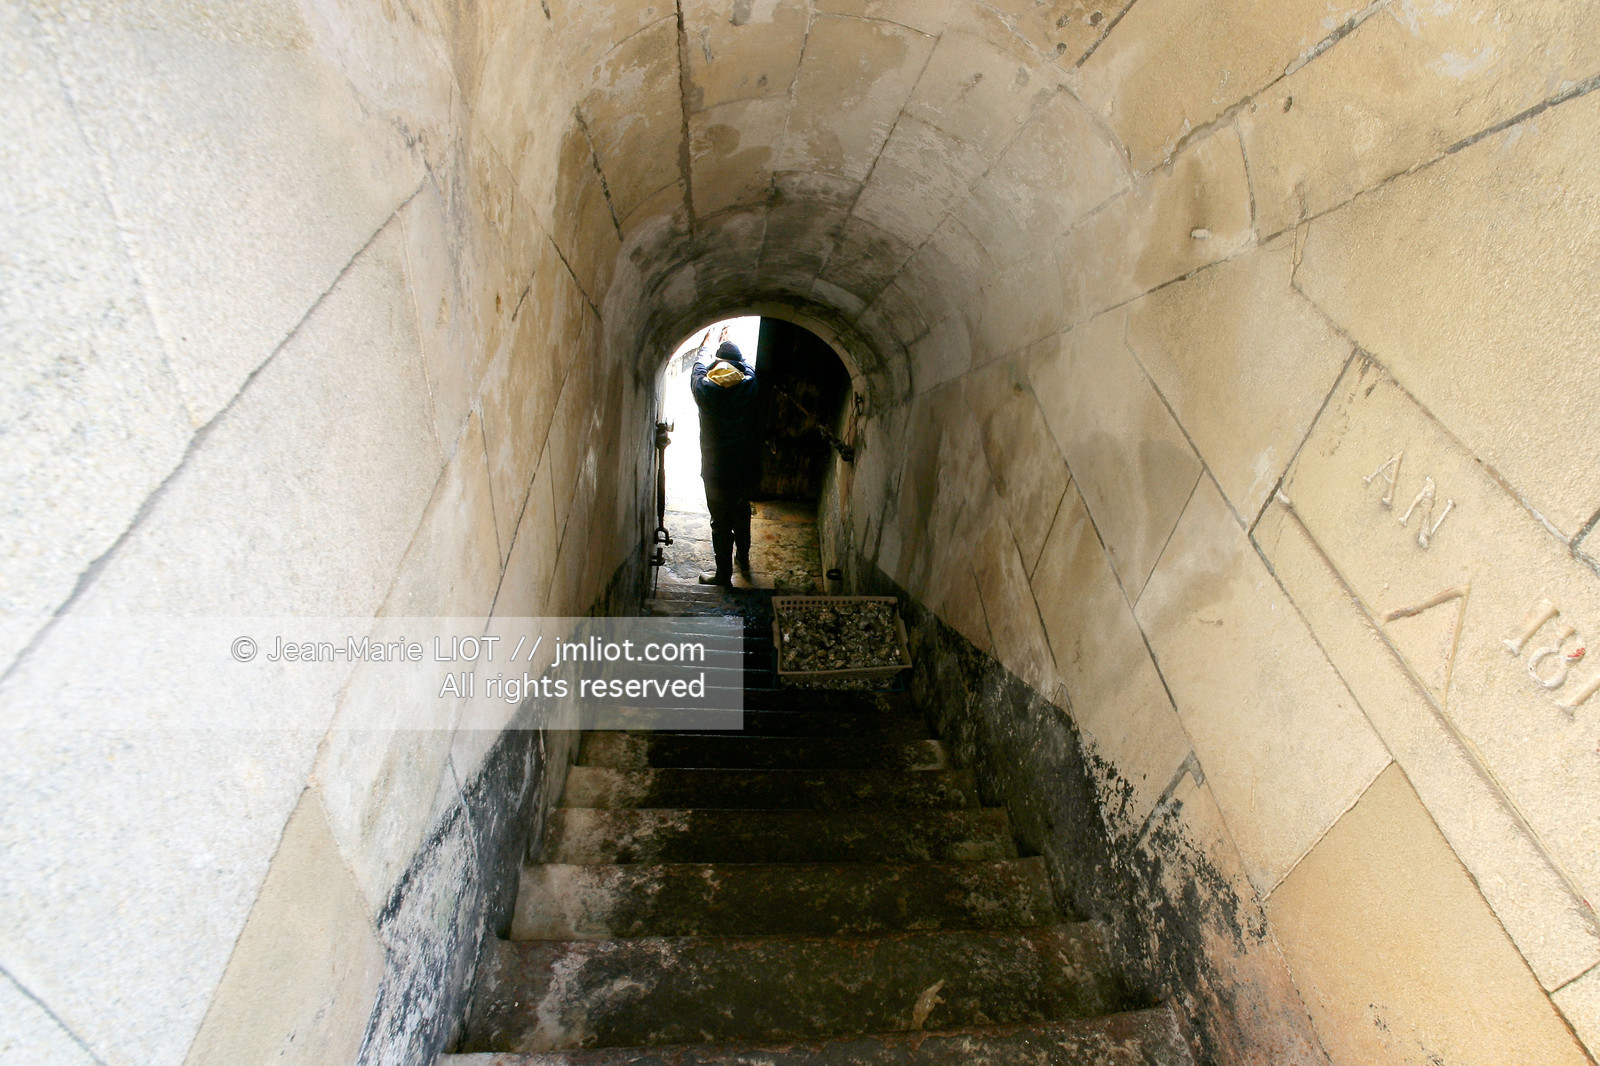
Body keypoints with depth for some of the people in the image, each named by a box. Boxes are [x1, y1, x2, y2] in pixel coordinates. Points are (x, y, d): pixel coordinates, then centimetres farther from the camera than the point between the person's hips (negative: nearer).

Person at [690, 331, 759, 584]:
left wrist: (707, 348, 34)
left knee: (721, 524, 8)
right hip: (747, 469, 3)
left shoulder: (706, 389, -12)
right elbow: (746, 365, 17)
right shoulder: (750, 385, -7)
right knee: (742, 514, 25)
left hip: (717, 472, -3)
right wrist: (727, 343, 36)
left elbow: (698, 369, 12)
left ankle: (723, 575, 18)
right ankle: (744, 560, 42)